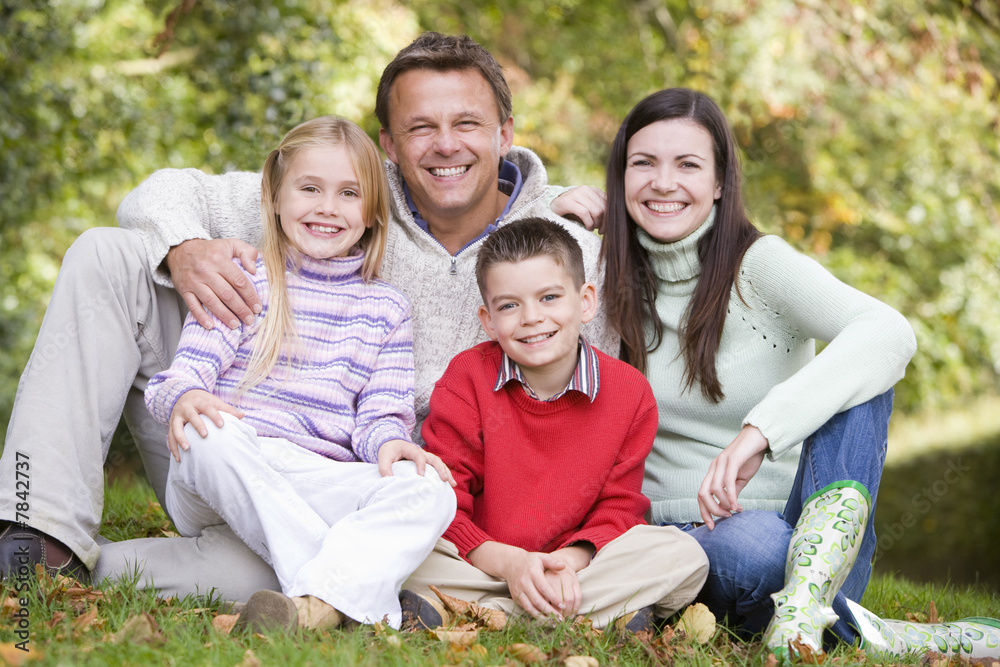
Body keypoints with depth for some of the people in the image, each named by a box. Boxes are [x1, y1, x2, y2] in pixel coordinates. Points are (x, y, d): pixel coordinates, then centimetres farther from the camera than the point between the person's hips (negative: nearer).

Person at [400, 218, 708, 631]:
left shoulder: (629, 392, -3)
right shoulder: (468, 379, -6)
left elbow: (618, 508, -2)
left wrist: (570, 561, -23)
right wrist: (508, 562, -25)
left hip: (573, 564, 3)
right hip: (483, 563, -2)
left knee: (685, 557, -22)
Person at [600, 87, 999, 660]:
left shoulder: (760, 264, -7)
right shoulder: (615, 277, 6)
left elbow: (892, 334, -25)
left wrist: (761, 427, -38)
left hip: (810, 539, 1)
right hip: (685, 543, -1)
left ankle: (805, 602, -42)